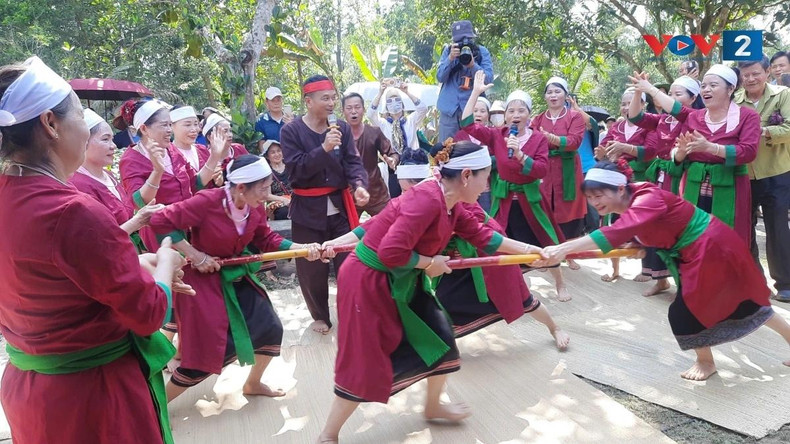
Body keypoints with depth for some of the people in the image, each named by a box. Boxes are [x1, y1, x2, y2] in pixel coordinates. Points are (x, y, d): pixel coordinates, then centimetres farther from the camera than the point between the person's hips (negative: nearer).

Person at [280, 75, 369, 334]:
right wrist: (324, 149, -26)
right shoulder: (291, 131, -6)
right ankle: (320, 316, 27)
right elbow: (295, 170, -16)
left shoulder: (342, 128, 4)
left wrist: (359, 185, -24)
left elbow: (353, 162, -4)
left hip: (340, 205, 2)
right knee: (312, 267, 7)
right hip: (308, 209, -2)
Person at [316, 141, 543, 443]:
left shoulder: (450, 204, 3)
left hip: (401, 282, 10)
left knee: (439, 338, 15)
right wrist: (430, 263, -17)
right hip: (368, 282, -10)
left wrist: (530, 250, 12)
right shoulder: (427, 200, -28)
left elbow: (481, 235, 13)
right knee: (364, 362, 0)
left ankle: (433, 406, 40)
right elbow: (391, 253, -33)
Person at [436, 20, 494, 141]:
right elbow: (440, 77, 0)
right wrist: (450, 58, -15)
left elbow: (489, 79, -7)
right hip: (449, 107, 1)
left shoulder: (482, 52, 2)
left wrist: (472, 65, -23)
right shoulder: (448, 50, 5)